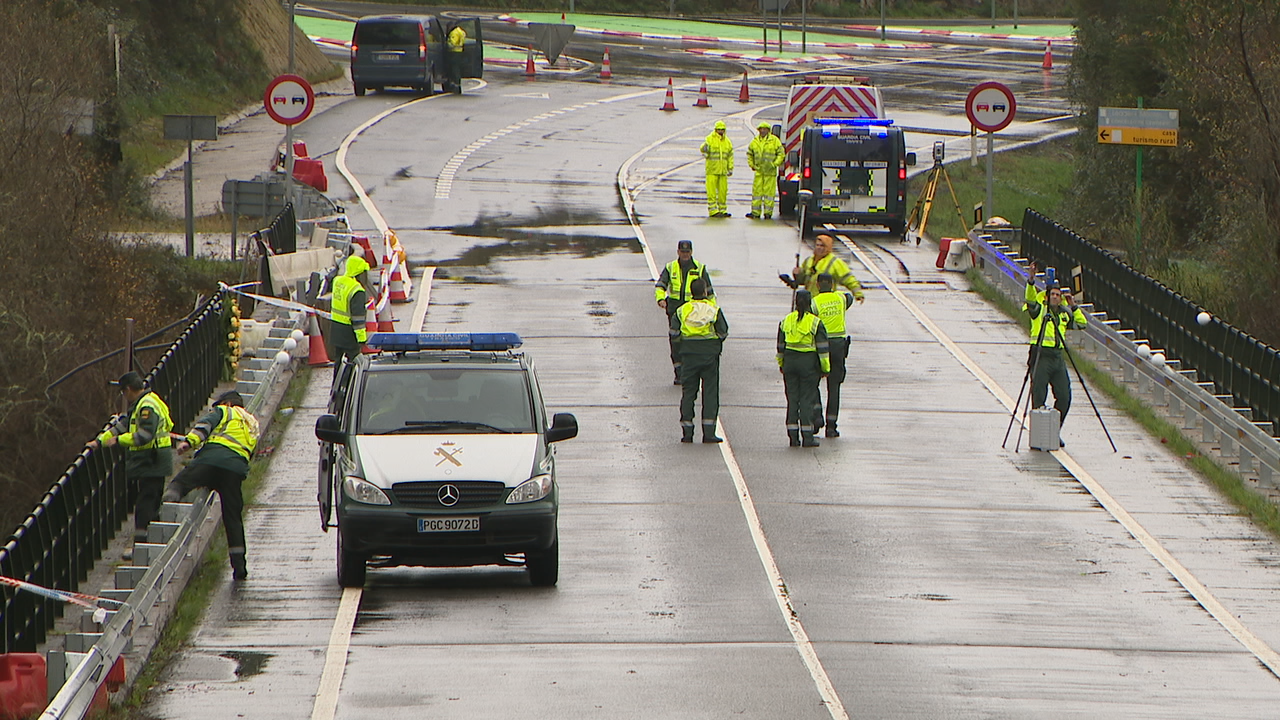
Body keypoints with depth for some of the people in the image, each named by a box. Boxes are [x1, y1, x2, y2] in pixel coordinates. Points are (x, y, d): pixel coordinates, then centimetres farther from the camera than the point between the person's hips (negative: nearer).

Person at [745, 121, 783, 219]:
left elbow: (781, 154, -1)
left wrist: (774, 164, -10)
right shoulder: (755, 141, 11)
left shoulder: (774, 140, -2)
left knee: (769, 192, -2)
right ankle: (755, 212, 8)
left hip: (770, 171, -4)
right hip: (758, 170, 4)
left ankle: (768, 212, 3)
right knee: (756, 191, 3)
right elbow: (749, 154, 23)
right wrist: (751, 165, 12)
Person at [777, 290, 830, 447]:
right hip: (809, 363, -3)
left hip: (790, 361, 3)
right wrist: (825, 368, 0)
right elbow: (822, 347, -8)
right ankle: (807, 437, -1)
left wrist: (781, 364, 23)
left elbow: (780, 346, 11)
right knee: (807, 399, 1)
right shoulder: (815, 322, -8)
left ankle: (793, 436, 8)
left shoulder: (786, 321, 4)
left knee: (792, 399, 9)